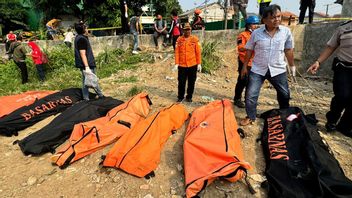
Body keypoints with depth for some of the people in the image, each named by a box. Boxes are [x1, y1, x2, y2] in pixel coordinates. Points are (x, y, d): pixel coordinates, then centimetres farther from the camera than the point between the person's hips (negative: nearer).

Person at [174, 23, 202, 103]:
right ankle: (180, 97, 24)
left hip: (193, 65, 0)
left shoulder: (195, 39, 1)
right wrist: (176, 63, -6)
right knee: (181, 82, 6)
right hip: (182, 65, 0)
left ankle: (189, 97, 25)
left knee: (191, 82, 9)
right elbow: (177, 52, 1)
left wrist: (199, 63, -2)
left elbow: (198, 52, 1)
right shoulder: (179, 39, 2)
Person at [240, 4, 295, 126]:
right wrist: (245, 66, 4)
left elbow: (288, 50, 7)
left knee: (284, 94, 15)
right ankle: (250, 117, 14)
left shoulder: (286, 31, -3)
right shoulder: (256, 33, -6)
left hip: (278, 69, 2)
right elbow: (249, 50, 3)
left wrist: (292, 65, 12)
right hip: (257, 70, -1)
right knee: (251, 94, -5)